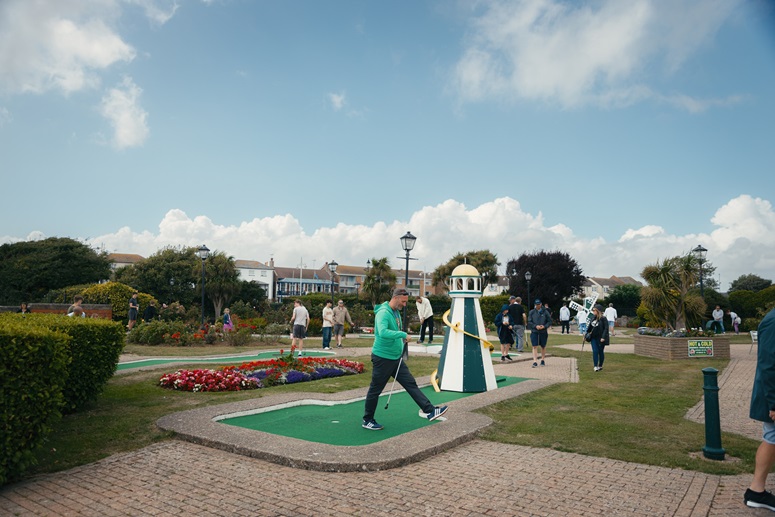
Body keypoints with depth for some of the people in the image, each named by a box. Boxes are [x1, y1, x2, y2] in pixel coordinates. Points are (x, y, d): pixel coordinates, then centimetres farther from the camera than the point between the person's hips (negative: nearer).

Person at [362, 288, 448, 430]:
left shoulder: (396, 312, 9)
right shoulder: (383, 313, -21)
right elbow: (382, 332, -39)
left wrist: (401, 343, 10)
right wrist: (403, 335, -32)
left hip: (396, 358, 9)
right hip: (382, 358, -9)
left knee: (411, 383, 7)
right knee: (375, 390, 5)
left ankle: (430, 411, 10)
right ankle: (367, 421, 19)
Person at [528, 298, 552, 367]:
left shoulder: (545, 312, 0)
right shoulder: (532, 312, 1)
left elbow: (549, 321, 3)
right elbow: (529, 322, 1)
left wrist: (544, 326, -14)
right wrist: (535, 326, -14)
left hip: (543, 332, 1)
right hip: (534, 331, -1)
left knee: (543, 346, 13)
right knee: (535, 346, -8)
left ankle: (543, 360, 29)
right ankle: (535, 361, -8)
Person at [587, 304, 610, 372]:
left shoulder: (603, 318, -12)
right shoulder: (593, 317, 6)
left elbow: (606, 328, -14)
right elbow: (590, 326, 17)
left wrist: (603, 337, -21)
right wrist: (586, 333, 15)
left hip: (600, 338, -5)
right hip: (593, 337, 5)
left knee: (600, 352, 8)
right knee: (595, 351, -3)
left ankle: (600, 366, 22)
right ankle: (595, 366, -1)